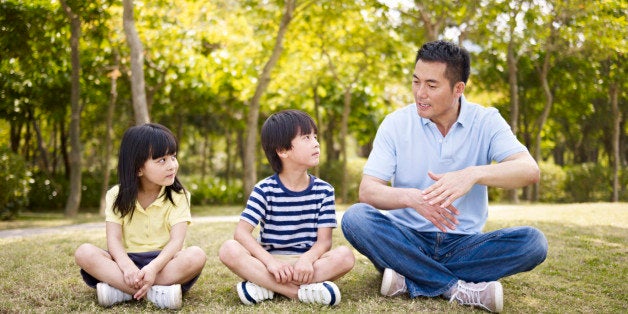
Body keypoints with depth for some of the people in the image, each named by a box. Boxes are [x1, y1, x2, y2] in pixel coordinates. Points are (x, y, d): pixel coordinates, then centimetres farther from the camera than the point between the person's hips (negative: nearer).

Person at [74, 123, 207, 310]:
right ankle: (155, 292, -36)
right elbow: (113, 239, -10)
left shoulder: (178, 196, -3)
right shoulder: (117, 196, 1)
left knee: (196, 256, -32)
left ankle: (121, 290, -32)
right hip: (127, 261, 1)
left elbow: (176, 241, -15)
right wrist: (127, 267, -32)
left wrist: (153, 268, -35)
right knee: (84, 252, -25)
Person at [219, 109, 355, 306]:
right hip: (269, 262, -1)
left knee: (345, 255, -26)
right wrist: (270, 261, -27)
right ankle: (300, 292, -31)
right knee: (229, 250, -27)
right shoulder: (265, 190, -2)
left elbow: (324, 240, -4)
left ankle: (266, 286, -26)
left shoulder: (323, 191, 3)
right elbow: (242, 232, -11)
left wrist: (307, 259, -27)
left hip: (306, 262, 1)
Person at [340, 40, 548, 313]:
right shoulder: (395, 124, -4)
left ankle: (408, 280, -25)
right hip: (407, 240, 0)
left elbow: (529, 170, -20)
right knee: (355, 218, -28)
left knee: (533, 242, -25)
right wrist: (412, 197, -33)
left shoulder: (486, 121, -4)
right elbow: (367, 190, -11)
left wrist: (475, 174, -40)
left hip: (463, 244, 0)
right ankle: (459, 288, -28)